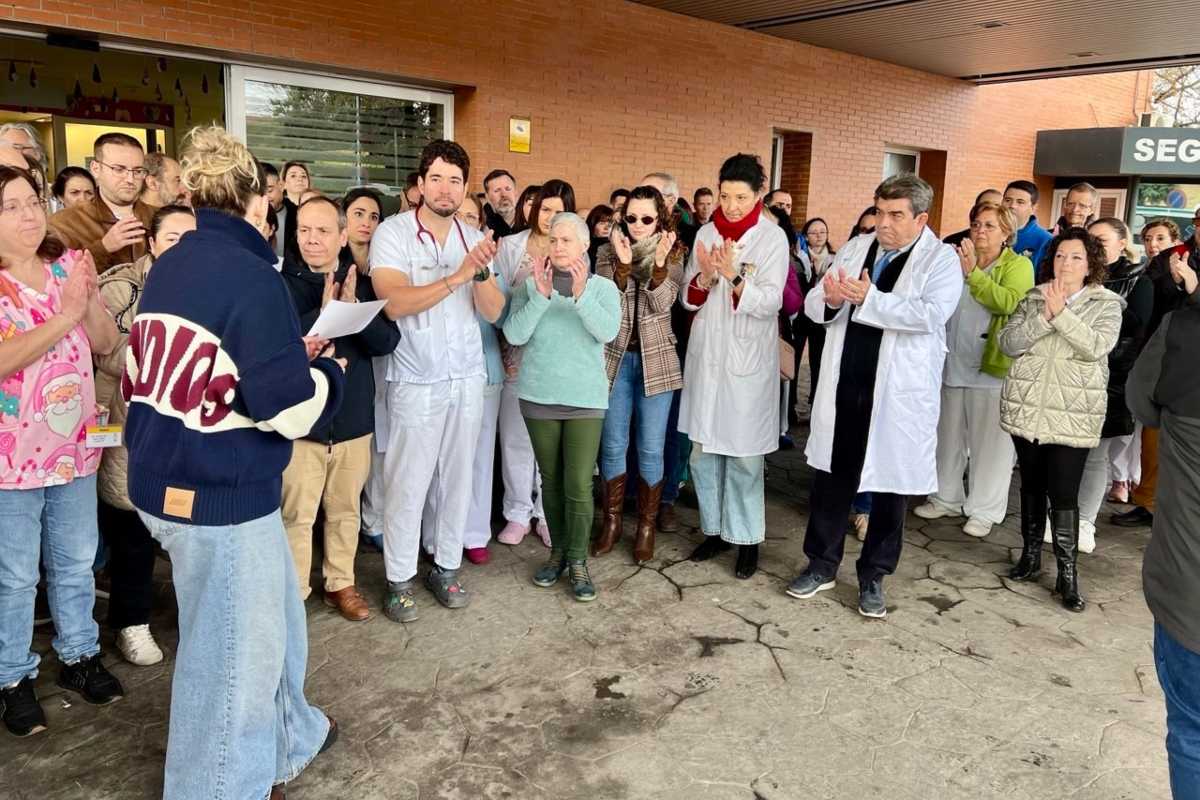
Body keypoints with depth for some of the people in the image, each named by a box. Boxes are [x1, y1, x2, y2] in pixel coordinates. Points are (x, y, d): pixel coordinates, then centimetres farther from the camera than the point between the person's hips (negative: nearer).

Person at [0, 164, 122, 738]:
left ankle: (79, 656, 34)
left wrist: (90, 296, -15)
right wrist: (66, 314, -24)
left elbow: (106, 343, 1)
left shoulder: (67, 266, 4)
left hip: (75, 446, 5)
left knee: (76, 564, 17)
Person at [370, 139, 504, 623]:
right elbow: (394, 303, -22)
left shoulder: (474, 238, 6)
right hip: (416, 381, -4)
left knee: (457, 478, 11)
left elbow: (493, 312, -2)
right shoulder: (393, 232, -8)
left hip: (467, 377, 5)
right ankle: (399, 580, 15)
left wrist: (482, 272, -21)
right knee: (407, 484, 1)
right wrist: (458, 275, -29)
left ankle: (446, 567, 25)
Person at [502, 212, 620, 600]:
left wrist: (580, 295, -28)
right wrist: (540, 295, -20)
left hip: (585, 397, -1)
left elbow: (608, 331, -16)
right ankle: (558, 551, 27)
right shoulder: (529, 284, 1)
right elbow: (514, 334, -10)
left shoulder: (603, 287, 0)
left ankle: (578, 561, 11)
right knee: (551, 479, 12)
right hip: (539, 395, 2)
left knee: (578, 485, -4)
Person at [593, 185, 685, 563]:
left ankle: (647, 525, 17)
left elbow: (662, 304, -13)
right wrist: (622, 263, -25)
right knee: (613, 445, 7)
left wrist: (659, 264, -28)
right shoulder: (609, 251, 3)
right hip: (615, 357, 1)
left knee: (651, 448, 3)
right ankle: (611, 520, 22)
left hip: (655, 359, -1)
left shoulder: (672, 254, 1)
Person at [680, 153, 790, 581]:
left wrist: (734, 276, -27)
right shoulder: (706, 233, 6)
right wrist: (705, 277, -14)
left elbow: (769, 303, -13)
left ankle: (747, 539, 15)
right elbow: (689, 300, 6)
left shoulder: (773, 238, -5)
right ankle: (714, 529, 25)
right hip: (706, 355, 4)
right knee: (703, 451, 9)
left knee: (744, 456, 1)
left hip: (748, 359, -4)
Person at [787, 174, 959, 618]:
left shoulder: (942, 259, -4)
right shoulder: (854, 248, 9)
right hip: (843, 386, 4)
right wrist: (830, 300, -18)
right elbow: (813, 305, 5)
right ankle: (822, 564, 27)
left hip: (899, 394, -3)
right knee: (831, 476, 11)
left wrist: (868, 298, -28)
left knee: (889, 485, 8)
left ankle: (873, 576, 24)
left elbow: (931, 313, -21)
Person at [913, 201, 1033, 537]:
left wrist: (972, 273, -20)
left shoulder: (1018, 265, -2)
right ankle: (947, 497, 27)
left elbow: (1008, 301, -22)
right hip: (953, 363, 6)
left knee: (988, 441, 1)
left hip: (992, 367, -5)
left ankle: (984, 510, 12)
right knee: (949, 435, 14)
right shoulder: (959, 259, 15)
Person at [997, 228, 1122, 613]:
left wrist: (1061, 313, -20)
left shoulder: (1106, 305, 1)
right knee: (1032, 485, 13)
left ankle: (1067, 572, 5)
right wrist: (1043, 317, -16)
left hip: (1073, 416, -3)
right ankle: (1030, 554, 27)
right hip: (1027, 409, 3)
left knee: (1064, 493, -5)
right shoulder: (1033, 298, 7)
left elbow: (1096, 347, -17)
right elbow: (1008, 343, -4)